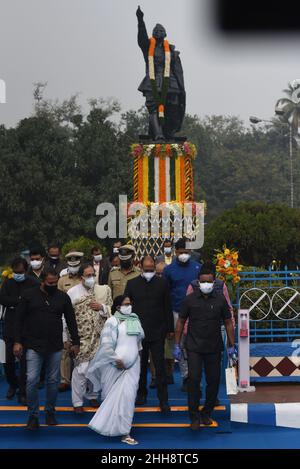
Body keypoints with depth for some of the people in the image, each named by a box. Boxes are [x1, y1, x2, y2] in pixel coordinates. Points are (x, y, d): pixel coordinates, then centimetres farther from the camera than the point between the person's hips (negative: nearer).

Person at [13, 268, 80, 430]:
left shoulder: (63, 297, 4)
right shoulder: (29, 295, -1)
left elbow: (71, 321, 10)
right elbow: (19, 319, 1)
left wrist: (75, 342, 8)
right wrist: (17, 342, -4)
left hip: (55, 347, 2)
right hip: (33, 346, -2)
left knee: (53, 381, 7)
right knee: (32, 380, -8)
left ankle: (50, 412, 23)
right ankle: (33, 415, 4)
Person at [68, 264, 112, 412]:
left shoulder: (104, 290, 6)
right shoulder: (72, 292, -2)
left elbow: (112, 311, 10)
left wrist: (102, 307, -11)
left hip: (99, 337, 3)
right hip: (81, 337, -3)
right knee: (81, 368, -9)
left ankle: (92, 395, 31)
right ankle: (77, 402, 3)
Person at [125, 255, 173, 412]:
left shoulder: (162, 283, 3)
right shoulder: (132, 284, 4)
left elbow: (168, 308, 6)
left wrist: (170, 329, 5)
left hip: (157, 332, -1)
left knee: (160, 366, -4)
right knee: (140, 365, 11)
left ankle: (163, 399, 0)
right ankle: (142, 394, 25)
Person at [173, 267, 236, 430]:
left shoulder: (220, 300, 2)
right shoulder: (190, 299, -1)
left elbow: (228, 323, 6)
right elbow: (180, 322, 4)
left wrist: (231, 346, 3)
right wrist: (177, 345, 2)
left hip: (214, 348, 2)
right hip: (194, 348, -2)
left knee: (213, 380, 5)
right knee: (194, 379, -9)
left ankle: (206, 413, 22)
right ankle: (194, 416, 1)